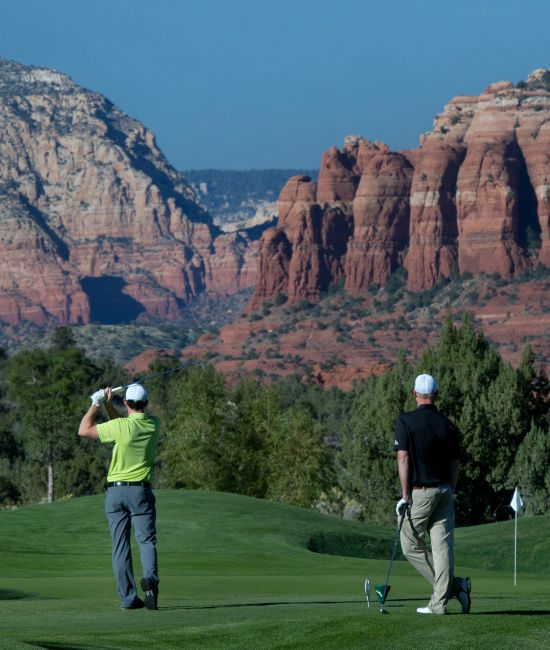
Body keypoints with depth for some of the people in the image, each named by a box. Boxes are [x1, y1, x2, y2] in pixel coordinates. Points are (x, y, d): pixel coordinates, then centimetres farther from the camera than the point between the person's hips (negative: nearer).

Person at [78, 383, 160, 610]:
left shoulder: (121, 426, -12)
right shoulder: (154, 425, 1)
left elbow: (84, 430, -1)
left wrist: (97, 403, 5)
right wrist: (108, 404, 11)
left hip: (115, 491, -1)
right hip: (141, 490, 1)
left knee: (120, 546, 4)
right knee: (146, 540, -3)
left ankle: (128, 597, 0)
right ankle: (150, 578, -32)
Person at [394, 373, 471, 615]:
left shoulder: (406, 421, -8)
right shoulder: (448, 425, 5)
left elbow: (403, 459, -12)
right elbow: (454, 465, 10)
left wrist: (405, 495, -10)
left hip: (420, 493, -5)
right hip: (444, 491, 5)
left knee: (411, 546, 7)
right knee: (443, 547, 2)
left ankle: (454, 586, 3)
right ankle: (439, 602, -3)